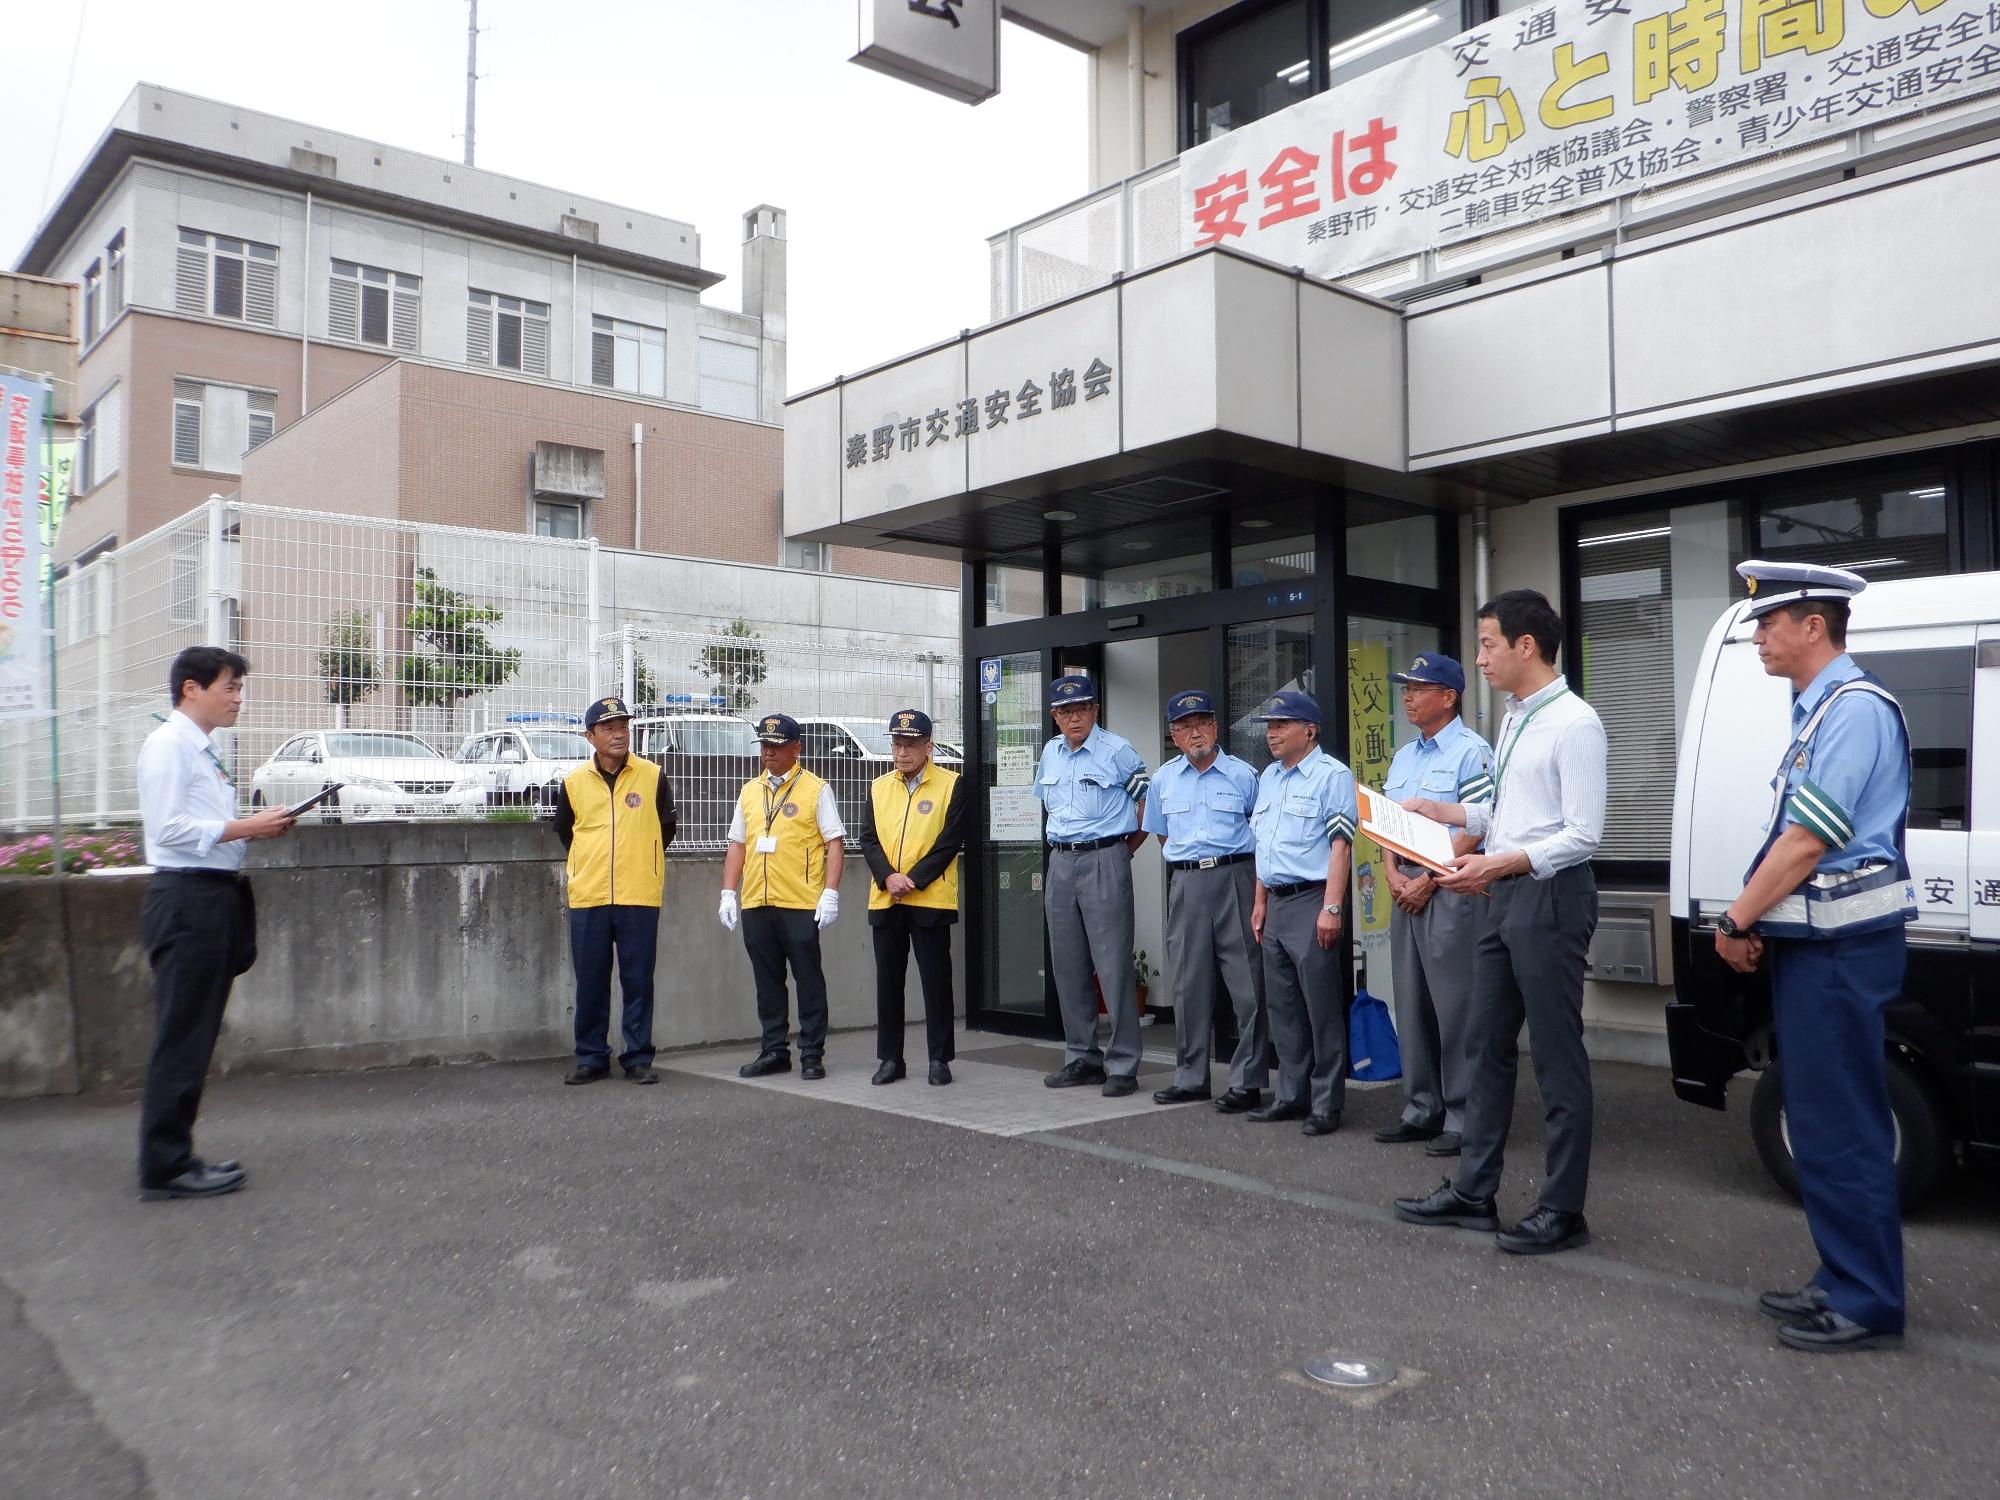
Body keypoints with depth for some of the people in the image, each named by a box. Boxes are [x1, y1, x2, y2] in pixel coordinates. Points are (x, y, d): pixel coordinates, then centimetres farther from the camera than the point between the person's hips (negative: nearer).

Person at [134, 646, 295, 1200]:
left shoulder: (203, 749, 18)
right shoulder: (168, 744, -10)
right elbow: (169, 827, -19)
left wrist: (258, 827, 9)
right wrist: (244, 828, -15)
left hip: (215, 895, 10)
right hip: (186, 898, -10)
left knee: (196, 1036, 14)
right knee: (182, 1037, -5)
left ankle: (175, 1156, 22)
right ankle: (165, 1166, 2)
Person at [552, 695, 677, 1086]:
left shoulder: (652, 777, 0)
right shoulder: (573, 782, 4)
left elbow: (667, 826, 12)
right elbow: (564, 831, 19)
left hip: (639, 897, -1)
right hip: (588, 897, 2)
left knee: (638, 981, 3)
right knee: (590, 983, 7)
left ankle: (639, 1058, 12)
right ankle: (591, 1057, 19)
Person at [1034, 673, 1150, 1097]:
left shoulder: (1117, 752, -7)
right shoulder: (1050, 753, 12)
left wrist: (1123, 851, 3)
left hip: (1104, 861, -7)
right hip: (1061, 862, 7)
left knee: (1114, 965, -7)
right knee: (1068, 967, 10)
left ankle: (1123, 1066, -1)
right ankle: (1081, 1058, 21)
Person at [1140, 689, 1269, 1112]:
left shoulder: (1242, 775, 1)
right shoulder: (1163, 780, 11)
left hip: (1235, 877, -3)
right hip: (1186, 883, 4)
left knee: (1246, 982, -4)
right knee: (1188, 982, 8)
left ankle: (1247, 1081, 3)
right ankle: (1190, 1077, 17)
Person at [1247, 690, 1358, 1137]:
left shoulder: (1332, 775, -8)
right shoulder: (1268, 777, 16)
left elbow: (1340, 845, -14)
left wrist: (1331, 907, -20)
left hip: (1311, 900, -8)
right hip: (1276, 903, 8)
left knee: (1322, 1008, -3)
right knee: (1283, 1007, 13)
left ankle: (1326, 1104, 5)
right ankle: (1291, 1095, 23)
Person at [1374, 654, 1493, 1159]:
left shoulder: (1470, 752, -8)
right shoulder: (1403, 756, 17)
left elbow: (1473, 829, -15)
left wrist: (1427, 881, -15)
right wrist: (1393, 875, 1)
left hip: (1449, 888, -8)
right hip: (1406, 889, 8)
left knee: (1454, 1007, -4)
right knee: (1411, 1005, 11)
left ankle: (1462, 1117, 3)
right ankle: (1421, 1109, 20)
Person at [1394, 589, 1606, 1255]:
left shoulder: (1574, 723, -14)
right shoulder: (1513, 719, 14)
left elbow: (1583, 834, -19)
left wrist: (1496, 864, -24)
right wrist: (1440, 811, 13)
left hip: (1550, 896, -9)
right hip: (1500, 896, 10)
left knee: (1557, 1057, 1)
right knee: (1487, 1045, 14)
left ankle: (1563, 1208, 12)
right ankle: (1473, 1192, 24)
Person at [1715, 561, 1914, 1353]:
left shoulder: (1854, 708, -15)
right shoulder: (1817, 709, 15)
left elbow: (1808, 839, -20)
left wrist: (1736, 921, -12)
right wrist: (1753, 922, 9)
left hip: (1840, 948, -10)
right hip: (1811, 940, 10)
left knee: (1840, 1125, -3)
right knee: (1823, 1119, 15)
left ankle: (1867, 1304, 7)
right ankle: (1843, 1282, 25)